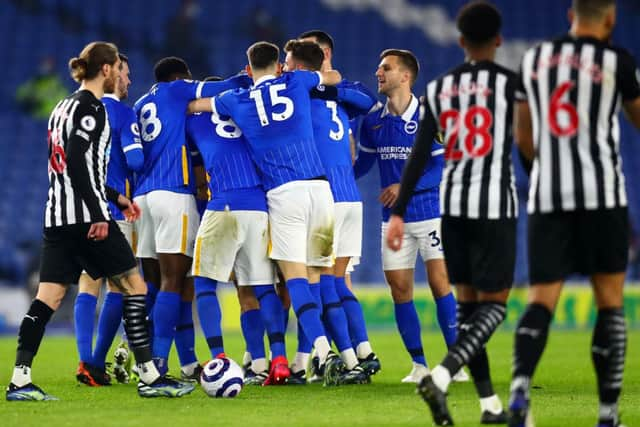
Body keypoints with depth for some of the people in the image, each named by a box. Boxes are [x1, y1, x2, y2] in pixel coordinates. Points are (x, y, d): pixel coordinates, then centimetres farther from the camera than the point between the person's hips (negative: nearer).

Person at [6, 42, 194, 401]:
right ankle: (150, 376, -1)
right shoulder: (90, 107, -9)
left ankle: (20, 380, -5)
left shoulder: (64, 107, 20)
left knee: (49, 296, 3)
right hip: (86, 215, -9)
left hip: (57, 216, 9)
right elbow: (78, 163, -20)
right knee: (134, 286, -1)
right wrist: (98, 214, -22)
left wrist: (115, 197, 29)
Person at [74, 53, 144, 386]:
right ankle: (98, 363, -1)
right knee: (119, 287, 2)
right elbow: (135, 159, -15)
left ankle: (86, 360, -7)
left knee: (88, 287, 4)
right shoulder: (122, 113, -7)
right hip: (114, 208, -5)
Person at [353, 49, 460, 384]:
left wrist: (406, 186, -20)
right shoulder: (372, 121, 5)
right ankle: (418, 365, 10)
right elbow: (362, 164, 17)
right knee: (400, 290, 1)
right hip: (394, 218, 4)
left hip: (430, 214, -4)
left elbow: (443, 167, -12)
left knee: (441, 284, -9)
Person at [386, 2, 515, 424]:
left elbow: (419, 155, 1)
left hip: (452, 203, 5)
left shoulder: (439, 88, 5)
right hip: (494, 204, -5)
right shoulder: (511, 84, -7)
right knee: (494, 306, 0)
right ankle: (440, 377, -23)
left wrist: (398, 213, 1)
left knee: (469, 302, 13)